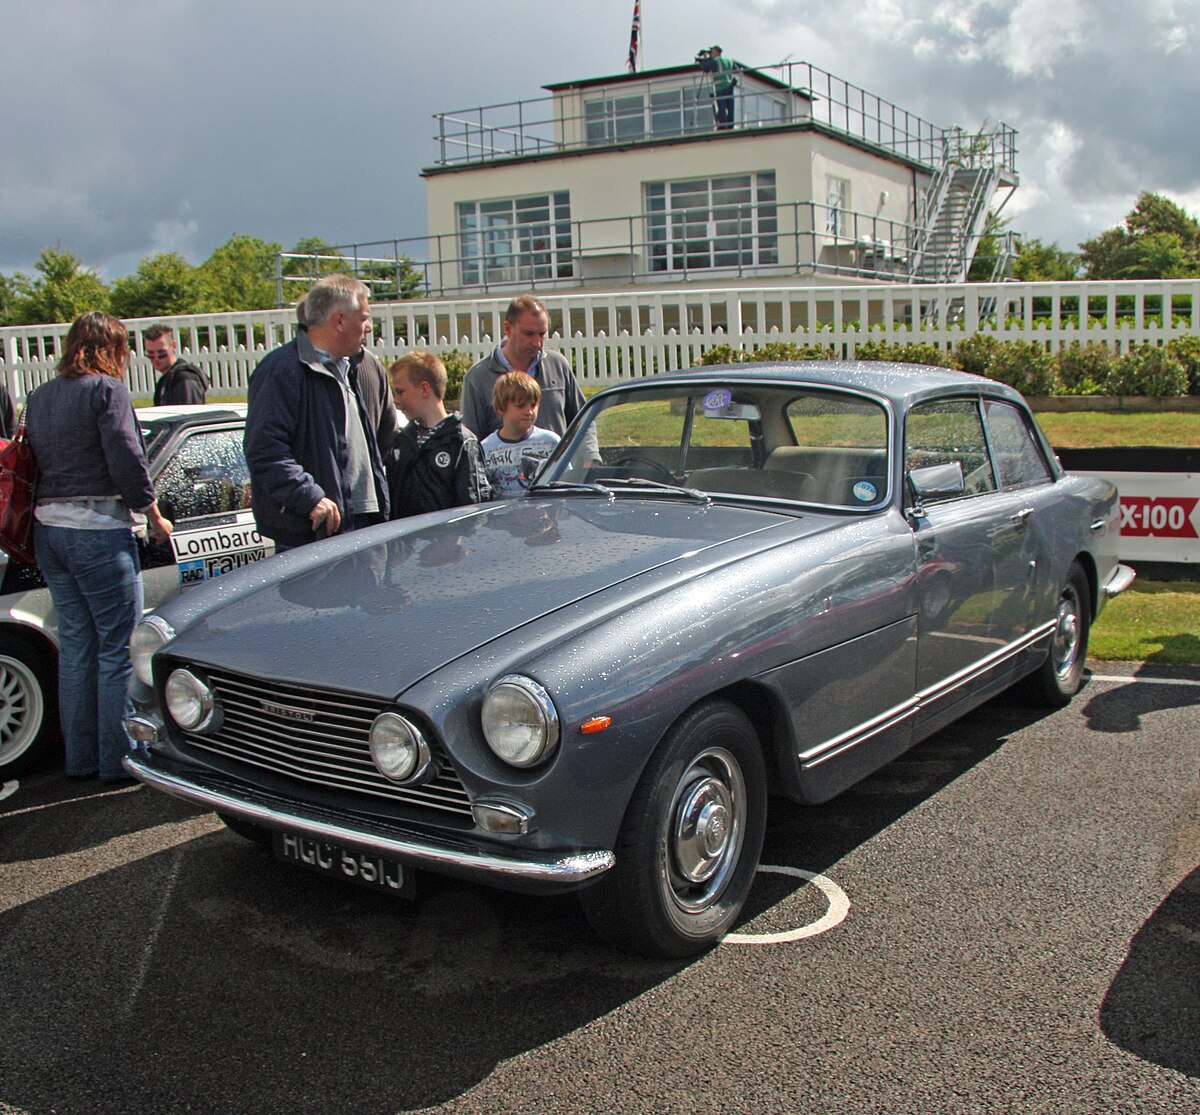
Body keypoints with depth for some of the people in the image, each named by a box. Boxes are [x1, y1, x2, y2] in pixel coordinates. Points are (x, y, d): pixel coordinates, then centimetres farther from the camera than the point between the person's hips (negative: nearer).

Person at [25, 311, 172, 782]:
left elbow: (33, 460, 13)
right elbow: (126, 459, -14)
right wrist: (154, 516, -4)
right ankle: (118, 759, 5)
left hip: (47, 528, 7)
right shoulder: (107, 390, -7)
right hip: (98, 530, -7)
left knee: (75, 643, 14)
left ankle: (80, 757, 21)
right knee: (118, 647, 1)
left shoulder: (39, 397, 14)